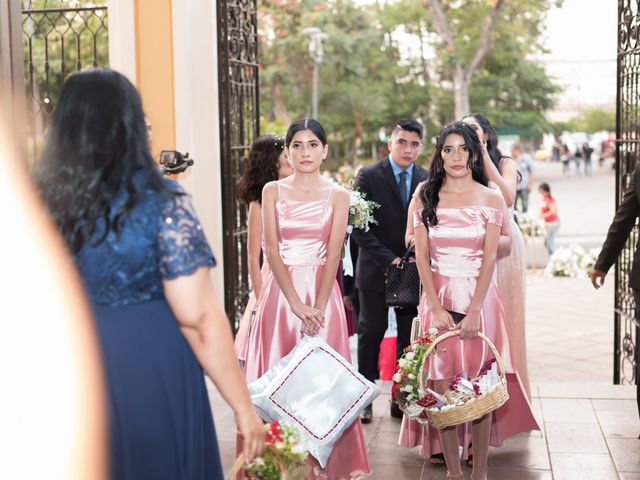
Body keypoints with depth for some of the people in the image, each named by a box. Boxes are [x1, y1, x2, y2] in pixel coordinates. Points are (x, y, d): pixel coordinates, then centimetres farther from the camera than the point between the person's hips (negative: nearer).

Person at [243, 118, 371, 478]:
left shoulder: (337, 195, 3)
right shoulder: (273, 191, 4)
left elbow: (334, 254, -4)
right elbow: (272, 250, -4)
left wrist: (317, 307, -15)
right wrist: (296, 304, -14)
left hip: (322, 290, 0)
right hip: (281, 291, 1)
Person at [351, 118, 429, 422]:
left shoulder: (427, 180, 5)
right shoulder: (369, 176, -4)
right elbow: (358, 227, -9)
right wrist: (388, 259, -14)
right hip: (376, 270, -2)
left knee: (410, 338, 4)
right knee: (371, 333, 5)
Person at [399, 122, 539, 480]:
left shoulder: (491, 199, 2)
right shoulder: (426, 198, 5)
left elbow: (489, 258, -4)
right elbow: (421, 257, 1)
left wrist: (473, 311, -14)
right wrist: (437, 308, -9)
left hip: (479, 298, -1)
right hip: (438, 298, 1)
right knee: (443, 387, 0)